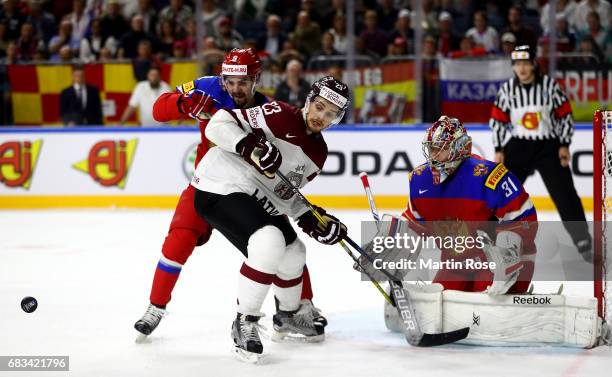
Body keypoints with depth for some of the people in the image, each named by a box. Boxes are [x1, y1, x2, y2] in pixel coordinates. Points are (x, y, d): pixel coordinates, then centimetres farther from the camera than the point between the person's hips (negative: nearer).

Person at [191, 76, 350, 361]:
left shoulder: (318, 151, 9)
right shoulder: (280, 116, -17)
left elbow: (287, 193, 15)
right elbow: (218, 124, -21)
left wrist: (313, 220, 0)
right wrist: (250, 145, -36)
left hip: (257, 198, 10)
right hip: (220, 187, -10)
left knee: (293, 253, 17)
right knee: (269, 243, -29)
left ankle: (288, 317, 46)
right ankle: (244, 324, -15)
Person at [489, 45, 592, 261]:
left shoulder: (549, 85, -8)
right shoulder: (507, 89, -4)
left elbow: (565, 115, -2)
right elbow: (497, 120, 4)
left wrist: (564, 145, -5)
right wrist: (499, 150, 1)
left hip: (548, 146, -1)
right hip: (518, 146, 1)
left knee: (565, 194, -5)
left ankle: (583, 241, 0)